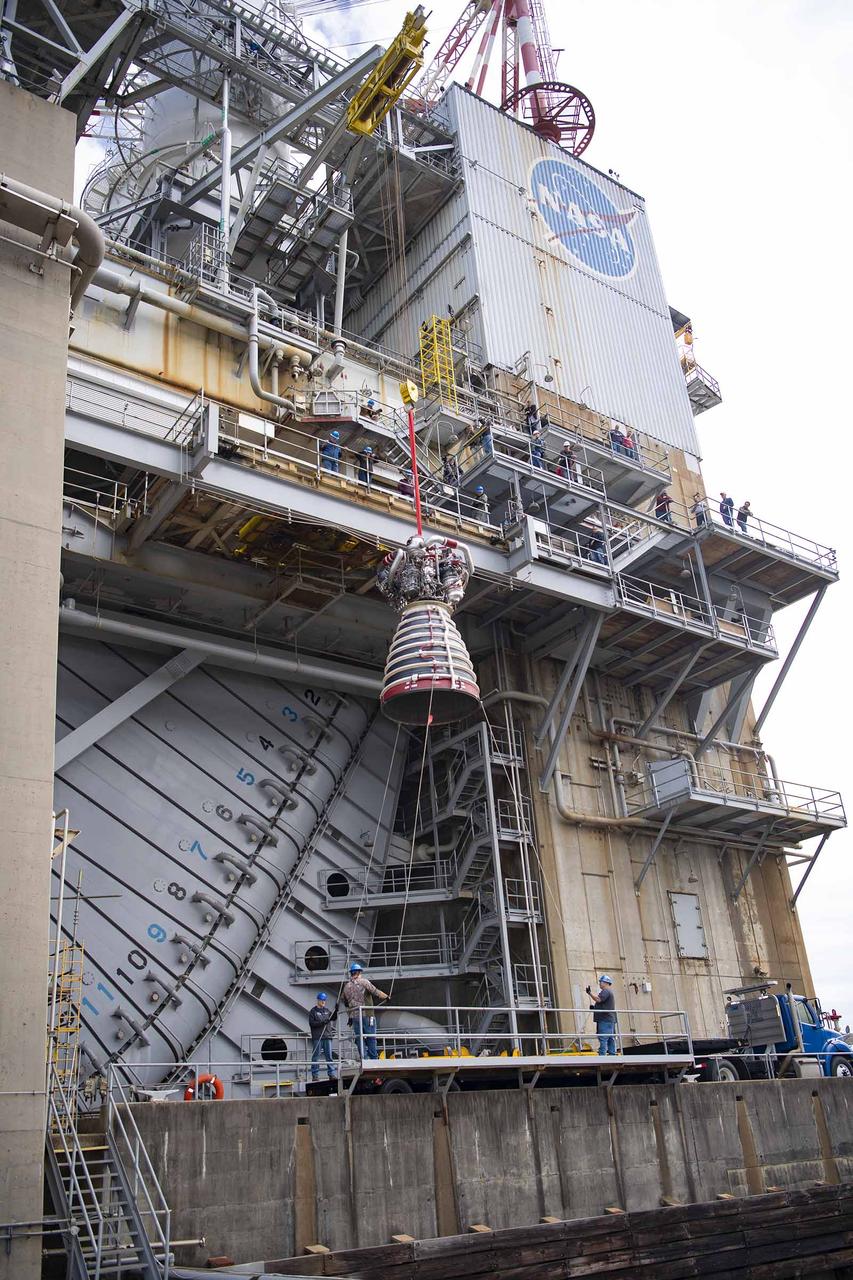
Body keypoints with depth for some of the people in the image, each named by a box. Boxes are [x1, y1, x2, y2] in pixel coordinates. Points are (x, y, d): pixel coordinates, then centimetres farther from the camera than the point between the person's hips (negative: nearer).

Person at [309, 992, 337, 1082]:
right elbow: (311, 1023, -8)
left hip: (327, 1036, 4)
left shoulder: (327, 1010, 16)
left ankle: (331, 1074, 5)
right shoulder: (313, 1011, 1)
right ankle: (315, 1075, 2)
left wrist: (335, 1011, -7)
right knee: (316, 1057, -2)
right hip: (317, 1037, -4)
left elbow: (333, 1018, 10)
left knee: (329, 1056, 3)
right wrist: (322, 1022, -19)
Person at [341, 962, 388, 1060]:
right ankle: (374, 1058, 3)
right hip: (367, 1015, -4)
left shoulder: (346, 986, 10)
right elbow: (376, 992, -11)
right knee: (371, 1038, 3)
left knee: (360, 1039, 8)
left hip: (354, 1016, 4)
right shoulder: (364, 982, -6)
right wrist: (387, 996, 2)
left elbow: (343, 1000, 21)